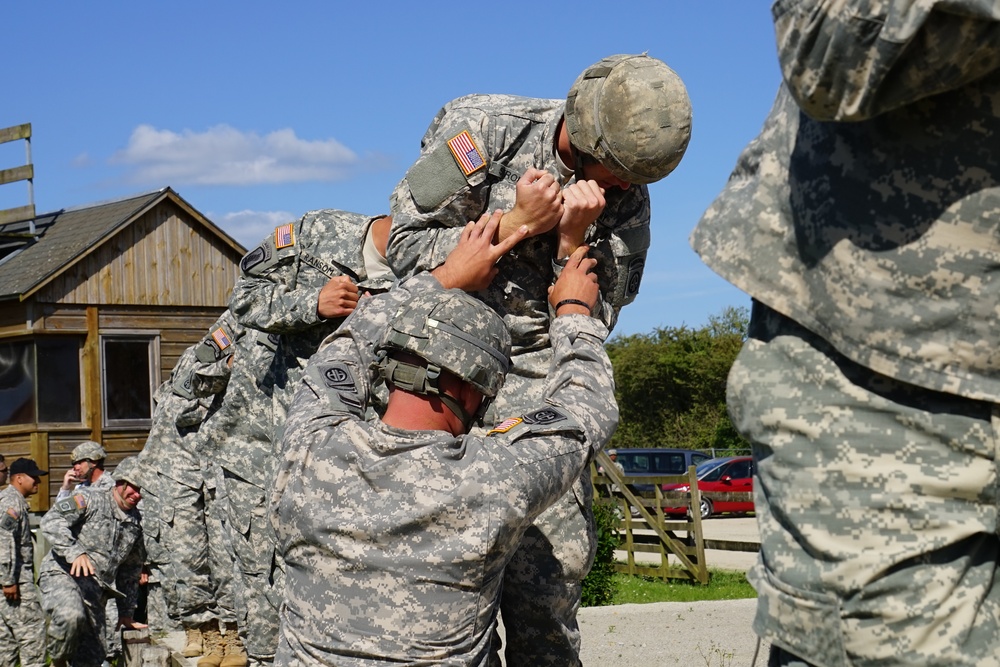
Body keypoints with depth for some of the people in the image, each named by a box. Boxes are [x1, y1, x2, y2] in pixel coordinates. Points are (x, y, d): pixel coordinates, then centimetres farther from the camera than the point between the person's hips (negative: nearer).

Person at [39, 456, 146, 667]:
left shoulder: (136, 522, 16)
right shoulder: (90, 499, -3)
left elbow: (130, 572, 25)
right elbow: (51, 520, -18)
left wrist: (126, 614, 25)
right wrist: (74, 552, -31)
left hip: (96, 590, 7)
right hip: (62, 574, -7)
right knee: (70, 616, -36)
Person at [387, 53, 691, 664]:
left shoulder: (628, 195, 0)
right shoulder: (481, 129, -10)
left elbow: (595, 319, 1)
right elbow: (408, 250, -11)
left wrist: (574, 240, -15)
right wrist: (515, 225, -18)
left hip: (539, 370, 3)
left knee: (559, 550, -6)